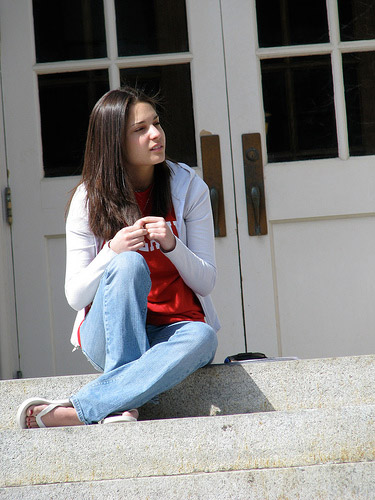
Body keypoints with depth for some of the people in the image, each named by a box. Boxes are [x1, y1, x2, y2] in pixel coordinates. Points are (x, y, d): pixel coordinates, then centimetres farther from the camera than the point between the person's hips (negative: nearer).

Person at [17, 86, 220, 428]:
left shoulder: (188, 188, 1)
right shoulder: (90, 199, -1)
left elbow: (206, 282, 0)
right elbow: (75, 296, -3)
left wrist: (171, 245, -20)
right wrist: (112, 252, -22)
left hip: (171, 331, 1)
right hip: (109, 334, -1)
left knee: (203, 338, -37)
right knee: (130, 264, -32)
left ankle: (69, 413, -36)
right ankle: (123, 405, -34)